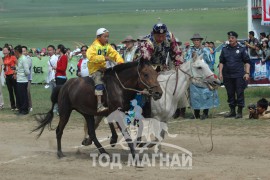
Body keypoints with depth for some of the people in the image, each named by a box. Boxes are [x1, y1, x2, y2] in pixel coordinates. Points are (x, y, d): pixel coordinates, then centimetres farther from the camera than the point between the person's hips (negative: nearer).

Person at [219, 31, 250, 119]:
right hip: (227, 76, 3)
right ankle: (232, 111, 18)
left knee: (240, 93, -2)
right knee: (230, 94, 9)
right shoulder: (224, 49, 9)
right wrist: (220, 73, 6)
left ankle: (240, 112, 4)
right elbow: (221, 62, 14)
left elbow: (247, 62, 2)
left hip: (239, 76, -3)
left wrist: (247, 73, -7)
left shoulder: (241, 49, 1)